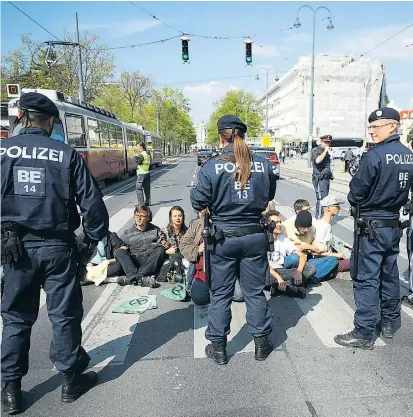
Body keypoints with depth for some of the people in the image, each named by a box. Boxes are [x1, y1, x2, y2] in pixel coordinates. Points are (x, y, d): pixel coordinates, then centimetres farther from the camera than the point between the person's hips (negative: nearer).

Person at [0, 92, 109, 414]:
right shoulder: (67, 154, -5)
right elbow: (91, 202, -5)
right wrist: (97, 236, 8)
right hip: (57, 246, -2)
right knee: (65, 315, 11)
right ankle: (71, 380, 26)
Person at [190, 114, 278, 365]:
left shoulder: (212, 167, -13)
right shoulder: (263, 165, -4)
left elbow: (198, 203, -10)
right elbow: (269, 196, 9)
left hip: (224, 238, -2)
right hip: (255, 236, 2)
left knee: (221, 294, 12)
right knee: (255, 292, 16)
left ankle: (218, 348, 25)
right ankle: (261, 344, 30)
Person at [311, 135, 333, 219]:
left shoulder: (326, 152, 20)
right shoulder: (316, 151, -6)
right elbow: (317, 160, -28)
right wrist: (325, 151, -17)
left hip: (326, 178, 9)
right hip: (320, 179, -9)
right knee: (321, 200, -14)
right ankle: (318, 218, -12)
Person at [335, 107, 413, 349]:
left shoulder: (375, 155, -19)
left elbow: (356, 193, -14)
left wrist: (357, 205, 6)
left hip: (372, 227, -7)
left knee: (366, 279, -1)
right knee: (390, 275, 19)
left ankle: (364, 334, 6)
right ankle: (391, 323, 34)